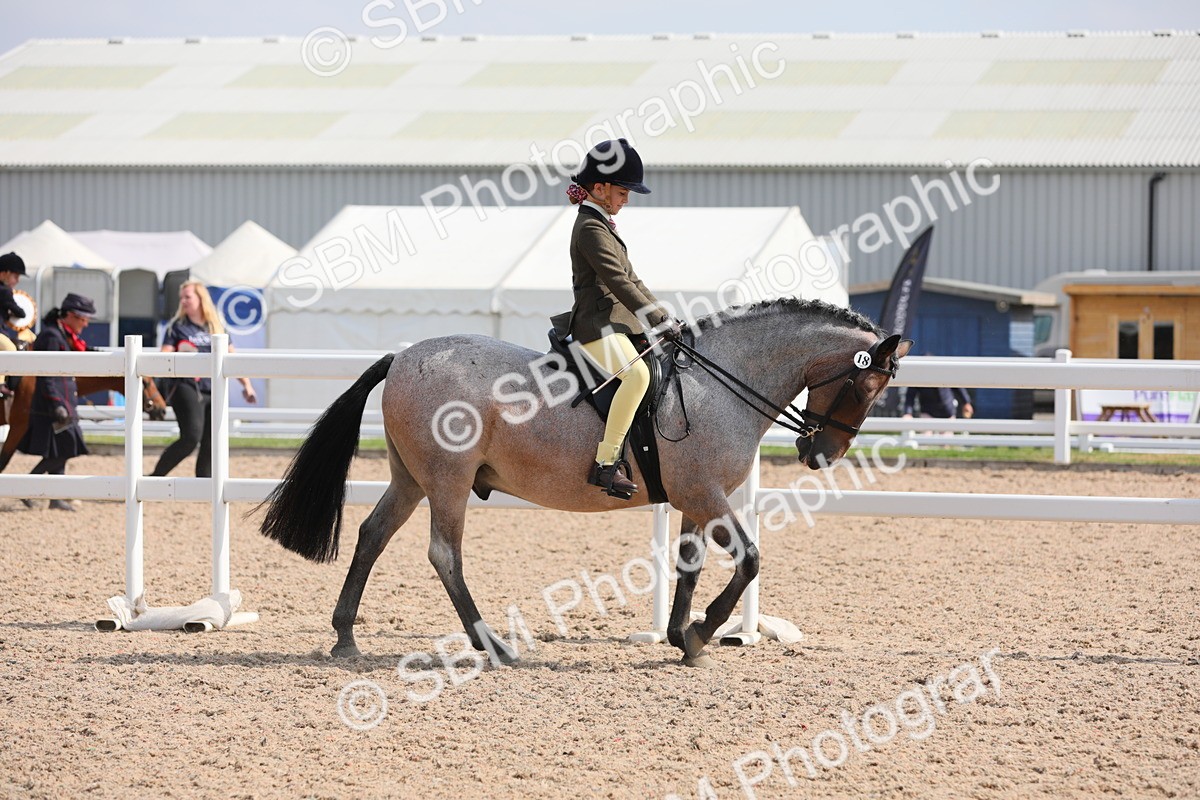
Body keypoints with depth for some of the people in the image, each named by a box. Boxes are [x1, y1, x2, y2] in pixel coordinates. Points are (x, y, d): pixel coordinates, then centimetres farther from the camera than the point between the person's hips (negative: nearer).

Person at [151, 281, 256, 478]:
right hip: (185, 388, -4)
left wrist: (246, 384, 12)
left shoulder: (217, 327, 13)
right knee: (191, 437, -20)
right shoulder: (177, 326, 4)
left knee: (210, 445, 2)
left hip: (212, 391, 4)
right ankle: (156, 476, -10)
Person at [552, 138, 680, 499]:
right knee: (636, 374, -34)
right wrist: (659, 320, -21)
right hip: (597, 325, -11)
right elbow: (617, 281, -20)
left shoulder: (604, 226, 21)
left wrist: (664, 317, 15)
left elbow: (631, 280, 24)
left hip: (618, 324, 11)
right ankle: (604, 464, -37)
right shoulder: (590, 228, -11)